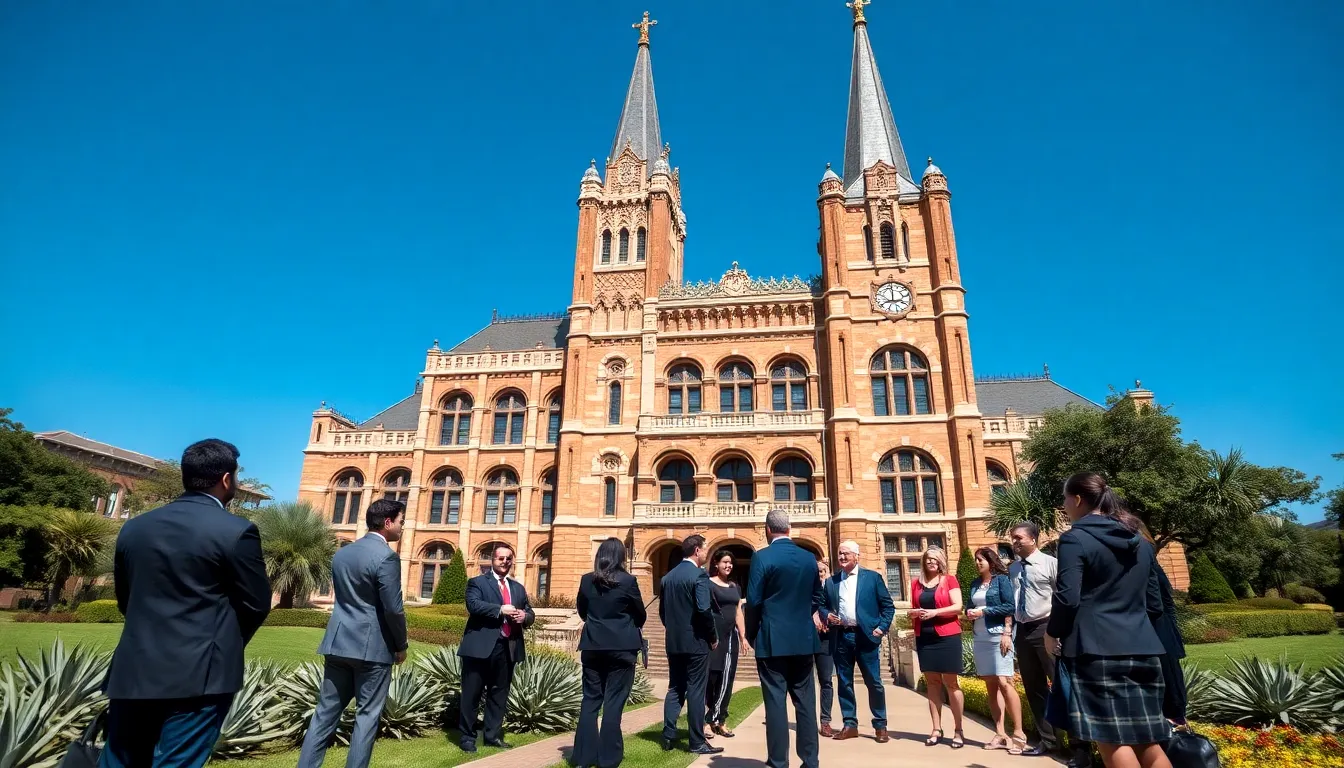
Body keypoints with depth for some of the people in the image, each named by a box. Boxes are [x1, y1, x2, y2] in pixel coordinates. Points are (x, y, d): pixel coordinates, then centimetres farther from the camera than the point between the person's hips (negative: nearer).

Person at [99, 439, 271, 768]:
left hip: (133, 671, 6)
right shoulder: (237, 531, -13)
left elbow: (125, 599, 15)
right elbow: (256, 604, -6)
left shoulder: (133, 527, 5)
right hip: (198, 675, -5)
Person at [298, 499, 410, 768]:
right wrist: (401, 645, -3)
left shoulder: (342, 553, 9)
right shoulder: (387, 556, -16)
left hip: (339, 641, 7)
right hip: (372, 646, -7)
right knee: (367, 715, 4)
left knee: (326, 710, 13)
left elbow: (342, 597, 16)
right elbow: (393, 608, -16)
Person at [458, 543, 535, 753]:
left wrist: (524, 616, -9)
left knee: (499, 694, 11)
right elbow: (473, 605, -15)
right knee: (472, 694, 4)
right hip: (481, 646, -5)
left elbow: (530, 613, 15)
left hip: (508, 648, 5)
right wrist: (500, 610, -23)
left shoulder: (518, 588, 18)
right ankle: (467, 736, 16)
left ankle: (492, 735, 22)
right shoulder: (477, 582, 2)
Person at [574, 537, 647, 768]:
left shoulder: (586, 580, 0)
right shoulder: (628, 580, -10)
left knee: (590, 700, 11)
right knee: (613, 701, 3)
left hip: (592, 646, 3)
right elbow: (640, 615, 2)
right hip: (622, 647, -3)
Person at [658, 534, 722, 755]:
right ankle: (697, 742, 7)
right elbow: (704, 609, -22)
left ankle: (668, 737, 14)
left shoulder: (668, 576, 8)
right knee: (696, 691, 1)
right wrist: (714, 636, -9)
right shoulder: (699, 575, -14)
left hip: (674, 642, 7)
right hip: (696, 641, -6)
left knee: (675, 689, 14)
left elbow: (662, 610, 12)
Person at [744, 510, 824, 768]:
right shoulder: (809, 558, 5)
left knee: (775, 701, 2)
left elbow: (753, 601, -11)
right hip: (804, 639, 5)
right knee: (805, 701, 11)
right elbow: (816, 597, 12)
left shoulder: (762, 557, -10)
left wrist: (751, 635, 3)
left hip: (772, 640, -4)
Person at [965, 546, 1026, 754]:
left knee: (1004, 682, -12)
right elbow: (970, 607, 18)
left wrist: (984, 611, -14)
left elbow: (1009, 607, -9)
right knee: (991, 685, 6)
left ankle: (1018, 733, -6)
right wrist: (969, 613, -3)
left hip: (998, 635, -6)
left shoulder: (1001, 579, -2)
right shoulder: (975, 583, 15)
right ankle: (1000, 733, 10)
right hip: (980, 638, 6)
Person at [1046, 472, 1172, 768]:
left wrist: (1052, 633, 1)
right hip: (1141, 650, 7)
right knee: (1147, 741, 12)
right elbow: (1155, 604, 18)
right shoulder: (1140, 542, 15)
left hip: (1097, 650, -7)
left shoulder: (1074, 539, -8)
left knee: (1112, 740, -2)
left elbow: (1067, 598, -15)